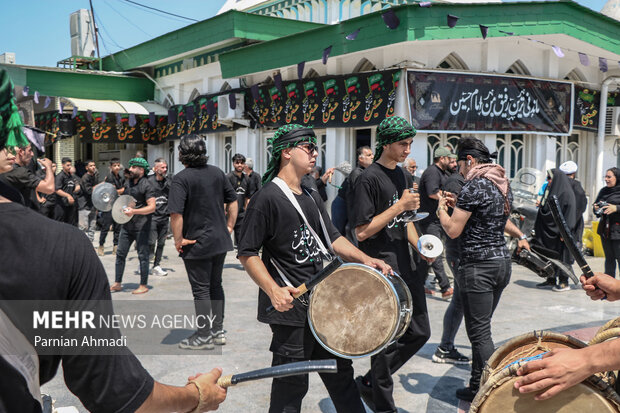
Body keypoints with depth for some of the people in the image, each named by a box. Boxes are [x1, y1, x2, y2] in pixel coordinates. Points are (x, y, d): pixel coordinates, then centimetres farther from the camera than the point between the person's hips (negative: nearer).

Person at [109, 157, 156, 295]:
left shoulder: (147, 186, -11)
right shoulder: (128, 183, 12)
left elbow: (152, 207, -19)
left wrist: (134, 211, -28)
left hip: (141, 226, -7)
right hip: (127, 224, 7)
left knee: (142, 255, 0)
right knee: (120, 253, 9)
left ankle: (143, 285, 11)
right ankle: (117, 283, 18)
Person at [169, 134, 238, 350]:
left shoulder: (181, 178, -15)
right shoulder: (217, 172, 5)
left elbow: (176, 213, -23)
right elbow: (232, 200, 10)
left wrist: (178, 240, -13)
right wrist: (229, 226, 15)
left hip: (196, 243, -6)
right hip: (220, 240, 7)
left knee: (201, 289, 4)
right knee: (216, 285, 17)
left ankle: (204, 336, 13)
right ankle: (218, 331, 25)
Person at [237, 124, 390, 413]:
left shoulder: (311, 196, 12)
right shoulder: (267, 198, -14)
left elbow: (331, 238, 15)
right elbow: (247, 253, -15)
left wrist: (365, 259, 1)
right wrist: (274, 290, -25)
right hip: (289, 306, -8)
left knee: (340, 371, 19)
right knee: (292, 384, 4)